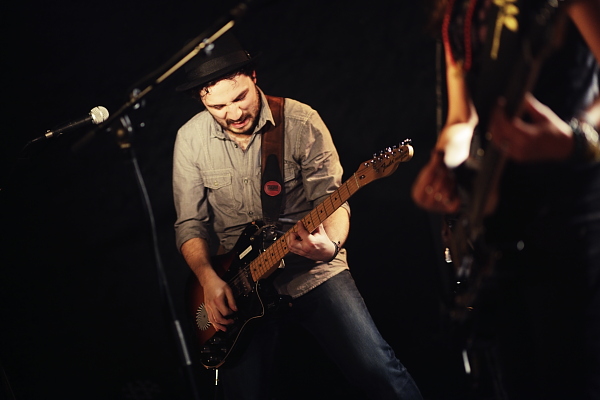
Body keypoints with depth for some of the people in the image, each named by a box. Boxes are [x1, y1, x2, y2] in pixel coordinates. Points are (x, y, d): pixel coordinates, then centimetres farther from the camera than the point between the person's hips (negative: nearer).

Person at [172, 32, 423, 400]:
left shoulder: (302, 122, -7)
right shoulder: (191, 139, -1)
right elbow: (190, 223, 4)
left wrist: (330, 245, -28)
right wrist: (209, 278, -11)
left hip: (312, 269, -2)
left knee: (376, 367, -15)